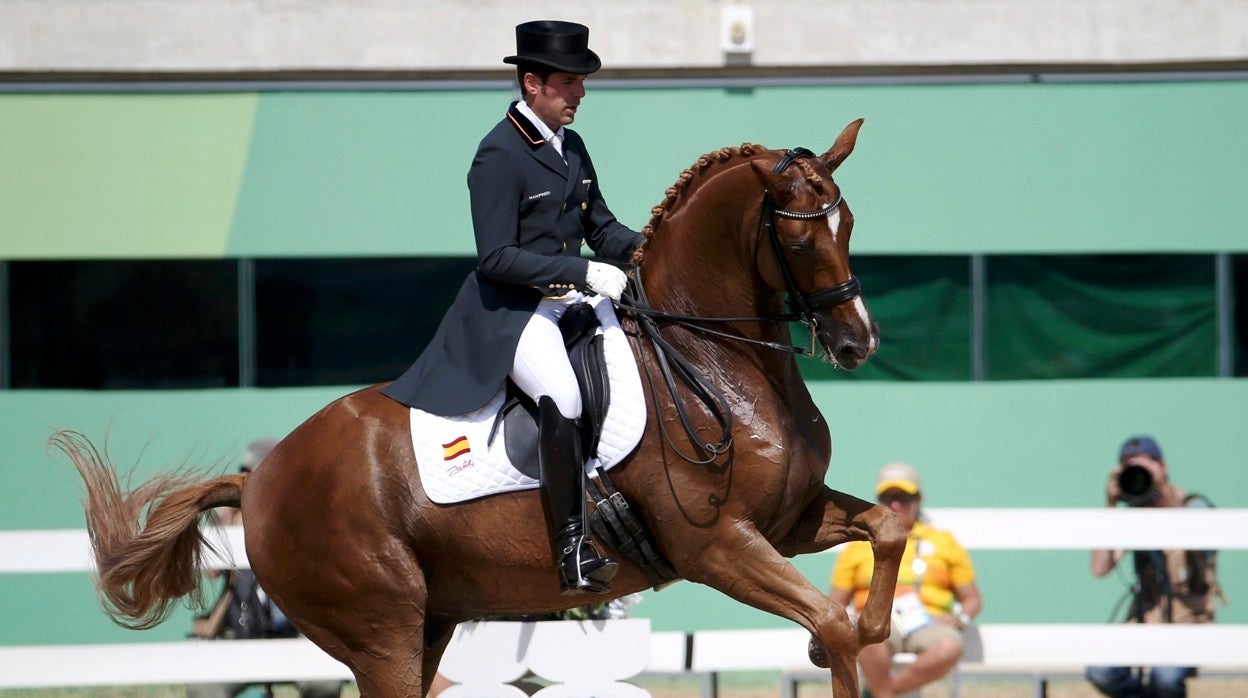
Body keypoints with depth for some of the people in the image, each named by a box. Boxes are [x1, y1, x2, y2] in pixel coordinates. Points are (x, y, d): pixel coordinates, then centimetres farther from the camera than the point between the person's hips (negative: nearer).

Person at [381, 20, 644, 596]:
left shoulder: (571, 148, 12)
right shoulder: (499, 155, -13)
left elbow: (600, 229, 21)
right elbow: (497, 257, -18)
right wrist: (584, 272, -24)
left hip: (571, 301, 9)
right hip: (511, 312, -9)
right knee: (562, 396, -32)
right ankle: (573, 553, -31)